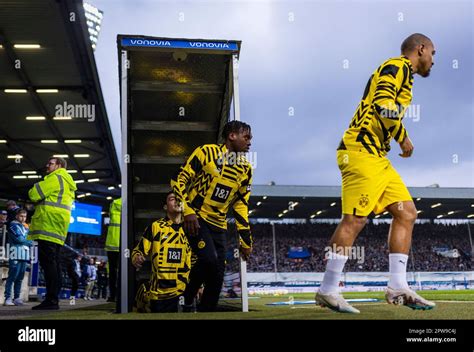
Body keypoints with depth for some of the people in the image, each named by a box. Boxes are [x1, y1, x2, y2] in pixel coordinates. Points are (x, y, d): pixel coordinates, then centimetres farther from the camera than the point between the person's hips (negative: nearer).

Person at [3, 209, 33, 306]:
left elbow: (30, 239, 22)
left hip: (25, 256, 7)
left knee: (20, 278, 6)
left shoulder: (26, 228, 24)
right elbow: (18, 238, -8)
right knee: (12, 276, -11)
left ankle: (16, 298, 8)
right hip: (16, 254, -7)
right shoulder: (13, 225, 1)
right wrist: (29, 242, 3)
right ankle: (8, 298, -12)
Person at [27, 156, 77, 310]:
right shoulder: (68, 184, 26)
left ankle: (51, 299, -16)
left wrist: (32, 192, 11)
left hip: (48, 226, -10)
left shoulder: (55, 178, -5)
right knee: (53, 262, 10)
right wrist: (41, 198, 12)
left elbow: (34, 194, -10)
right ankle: (54, 299, 11)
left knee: (47, 261, -12)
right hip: (58, 229, 10)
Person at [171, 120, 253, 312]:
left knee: (217, 276, 1)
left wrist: (246, 240, 9)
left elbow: (241, 205, 13)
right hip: (196, 218, -6)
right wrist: (187, 211, -20)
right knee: (209, 259, -26)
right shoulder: (207, 152, -9)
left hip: (218, 224, 6)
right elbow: (179, 179, -9)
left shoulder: (245, 169, 8)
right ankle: (186, 298, -2)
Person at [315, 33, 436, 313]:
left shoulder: (403, 73, 25)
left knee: (407, 213, 5)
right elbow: (384, 104, -21)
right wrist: (404, 138, -10)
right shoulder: (398, 66, -5)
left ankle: (398, 288, 8)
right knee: (355, 219, -11)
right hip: (362, 152, -10)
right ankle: (328, 291, -3)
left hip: (377, 157, 10)